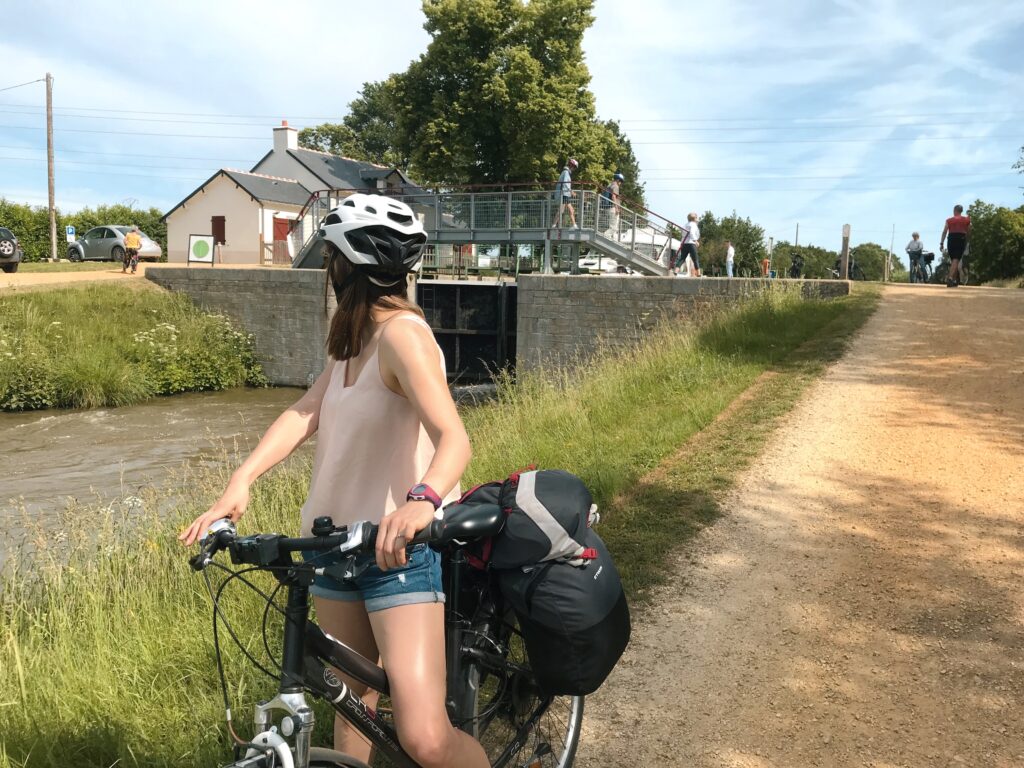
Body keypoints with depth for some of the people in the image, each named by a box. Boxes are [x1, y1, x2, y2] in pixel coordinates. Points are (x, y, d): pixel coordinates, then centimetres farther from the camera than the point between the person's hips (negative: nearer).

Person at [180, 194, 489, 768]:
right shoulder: (353, 336, 10)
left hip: (400, 548, -8)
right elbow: (305, 413, -2)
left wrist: (422, 498, -52)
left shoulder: (401, 333, -18)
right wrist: (241, 481, -17)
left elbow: (454, 439, -32)